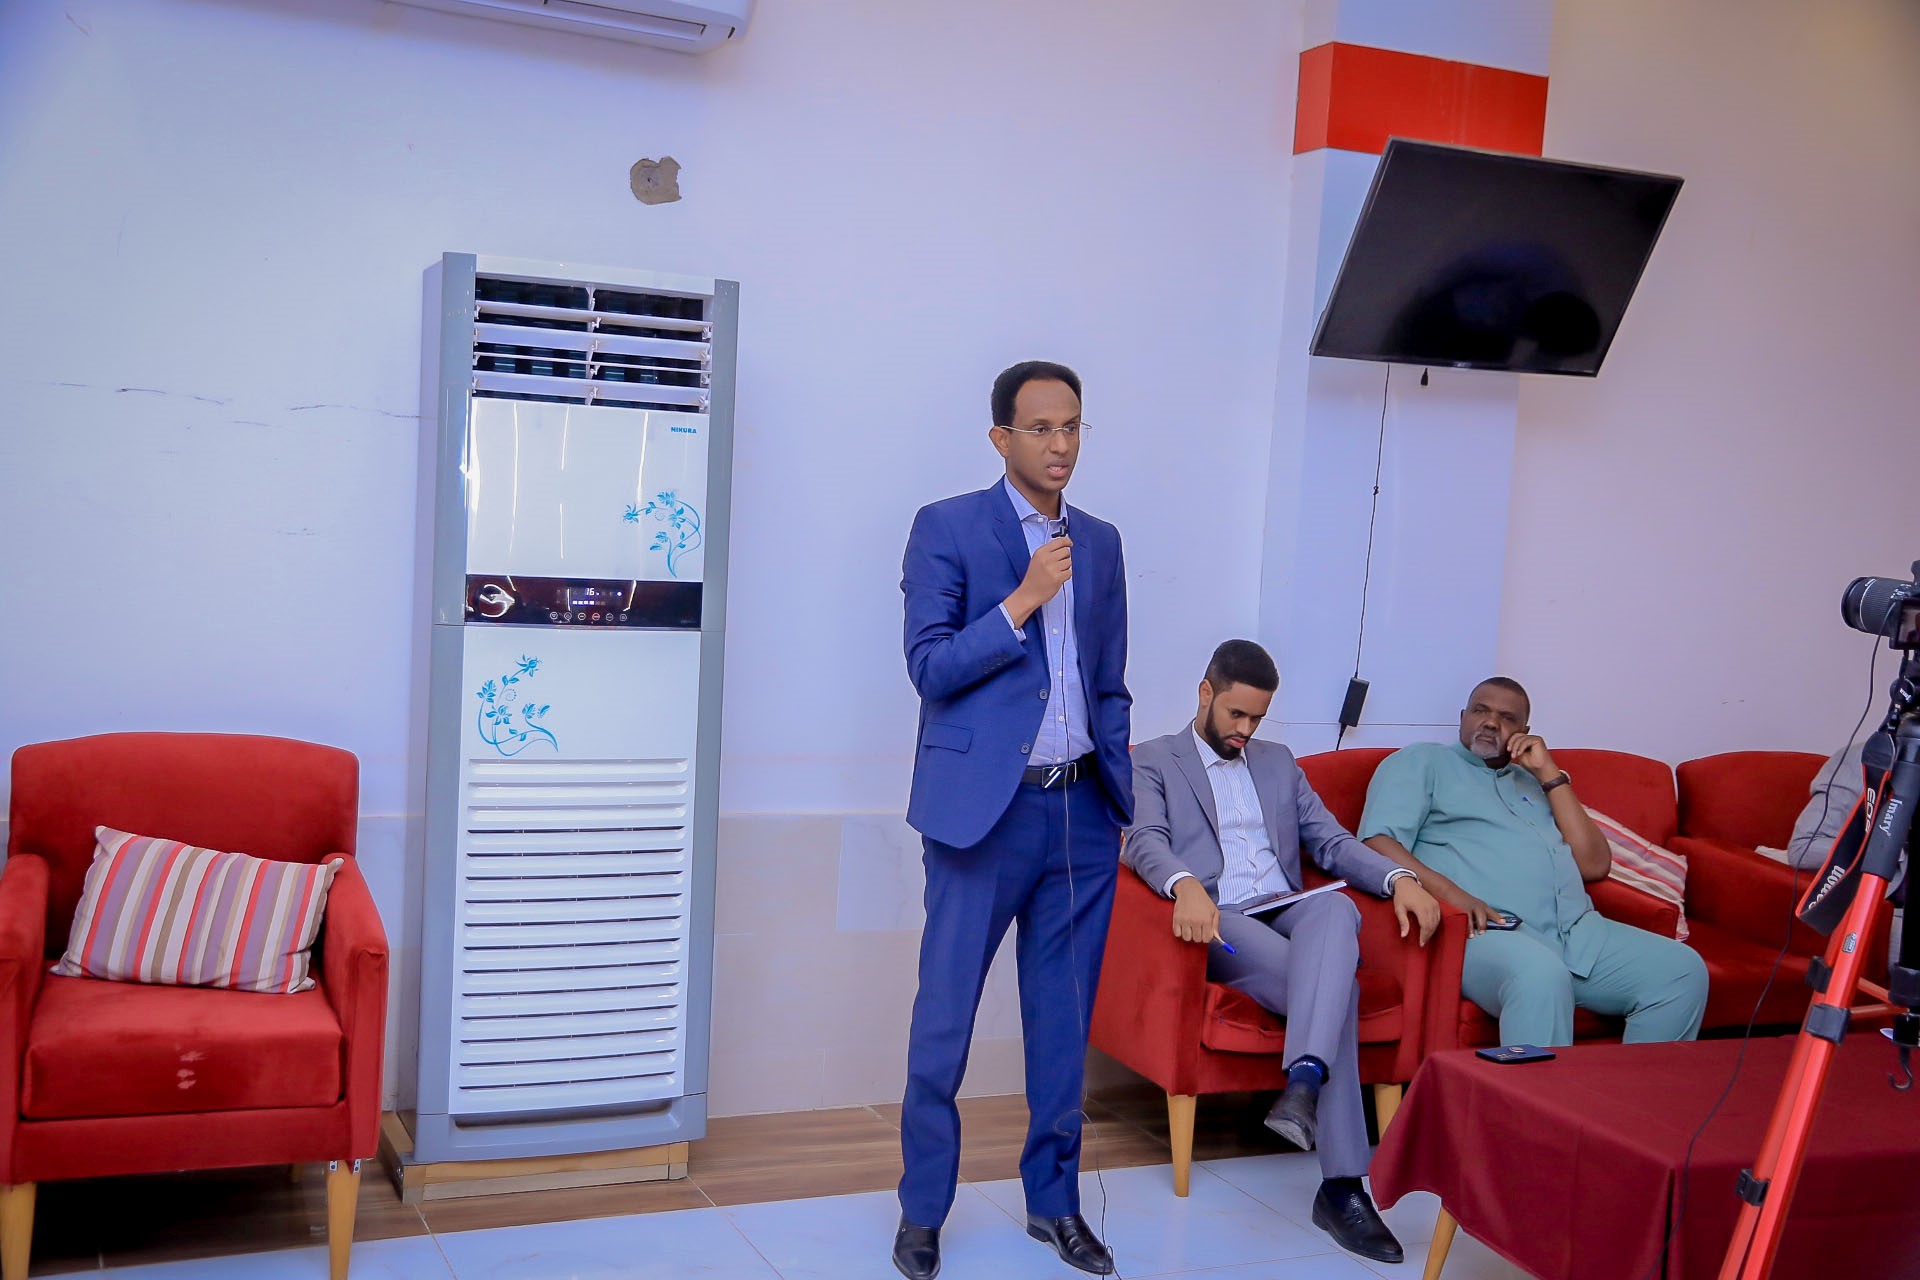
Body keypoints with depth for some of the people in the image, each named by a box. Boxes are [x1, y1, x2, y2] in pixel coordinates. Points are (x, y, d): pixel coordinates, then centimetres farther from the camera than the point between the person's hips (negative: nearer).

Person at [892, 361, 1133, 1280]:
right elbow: (929, 667, -10)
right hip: (983, 808, -4)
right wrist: (1022, 601, -17)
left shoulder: (1100, 543, 13)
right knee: (945, 1018, 2)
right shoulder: (947, 528, -2)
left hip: (1082, 810, 5)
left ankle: (1054, 1199, 26)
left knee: (1063, 1021, 11)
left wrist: (1120, 792, 12)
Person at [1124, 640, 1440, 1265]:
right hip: (1219, 922, -4)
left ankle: (1303, 1081, -50)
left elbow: (1332, 842, 18)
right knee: (1338, 984, -31)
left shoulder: (1279, 763, 27)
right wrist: (1186, 885, -32)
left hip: (1288, 913, 4)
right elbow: (1144, 842, -8)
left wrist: (1400, 878, -4)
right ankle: (1342, 1182, -33)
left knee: (1337, 907, -35)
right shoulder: (1152, 761, 12)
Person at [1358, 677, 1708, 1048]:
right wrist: (1450, 893, -17)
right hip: (1489, 929, -6)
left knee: (1682, 969, -15)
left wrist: (1550, 774, 13)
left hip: (1577, 930, 6)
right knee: (1541, 976, -38)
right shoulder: (1420, 762, 16)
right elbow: (1377, 844, -1)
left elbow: (1594, 864, 17)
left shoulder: (1534, 781, 30)